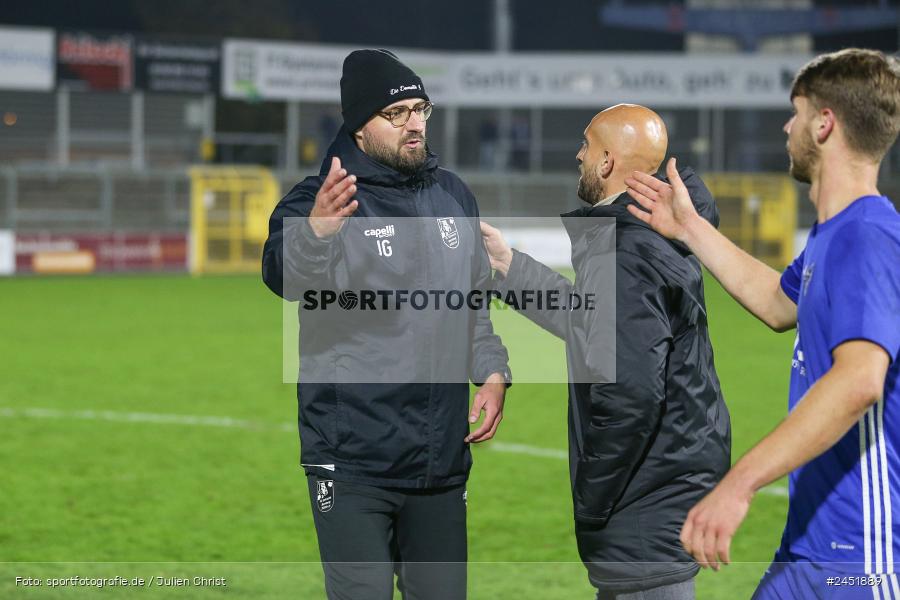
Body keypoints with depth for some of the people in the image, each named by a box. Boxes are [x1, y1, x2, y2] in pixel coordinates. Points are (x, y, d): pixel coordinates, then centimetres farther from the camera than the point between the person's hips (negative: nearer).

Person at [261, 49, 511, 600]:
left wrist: (493, 372, 3)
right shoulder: (320, 200, -10)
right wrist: (314, 232, -54)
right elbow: (285, 275, -31)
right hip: (353, 464, -5)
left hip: (442, 458, 6)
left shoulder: (453, 196, 11)